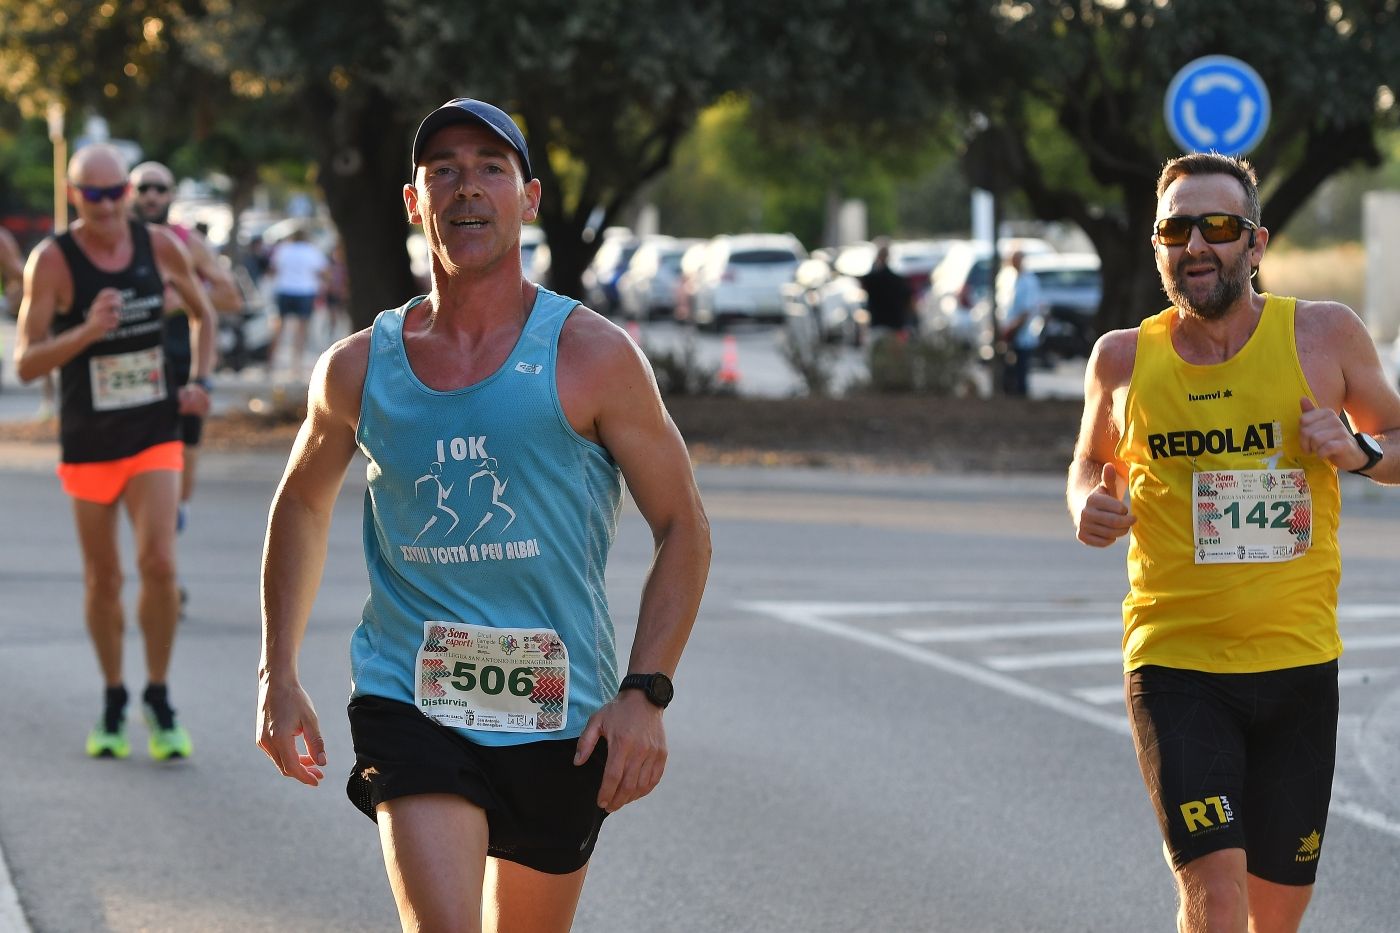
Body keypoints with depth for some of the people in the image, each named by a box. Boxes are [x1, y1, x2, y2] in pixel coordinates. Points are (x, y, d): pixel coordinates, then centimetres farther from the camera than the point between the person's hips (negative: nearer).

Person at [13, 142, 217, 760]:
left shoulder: (160, 246, -3)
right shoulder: (52, 261, -13)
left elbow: (202, 313, 18)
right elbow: (26, 362, -19)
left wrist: (199, 381, 4)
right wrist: (88, 331, -34)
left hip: (154, 434, 1)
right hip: (88, 442, -1)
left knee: (158, 564, -15)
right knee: (102, 579, 9)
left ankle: (158, 699, 1)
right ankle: (113, 704, 27)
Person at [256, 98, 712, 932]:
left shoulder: (594, 357, -5)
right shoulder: (357, 370, 3)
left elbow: (683, 529, 1)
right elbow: (303, 504, 22)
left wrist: (646, 692, -10)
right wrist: (278, 675, 15)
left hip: (559, 720, 0)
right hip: (408, 704, 0)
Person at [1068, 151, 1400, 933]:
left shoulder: (1326, 335, -2)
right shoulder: (1124, 358, 1)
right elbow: (1092, 463, 19)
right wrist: (1089, 506, -4)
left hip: (1298, 663, 1)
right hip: (1174, 664, -1)